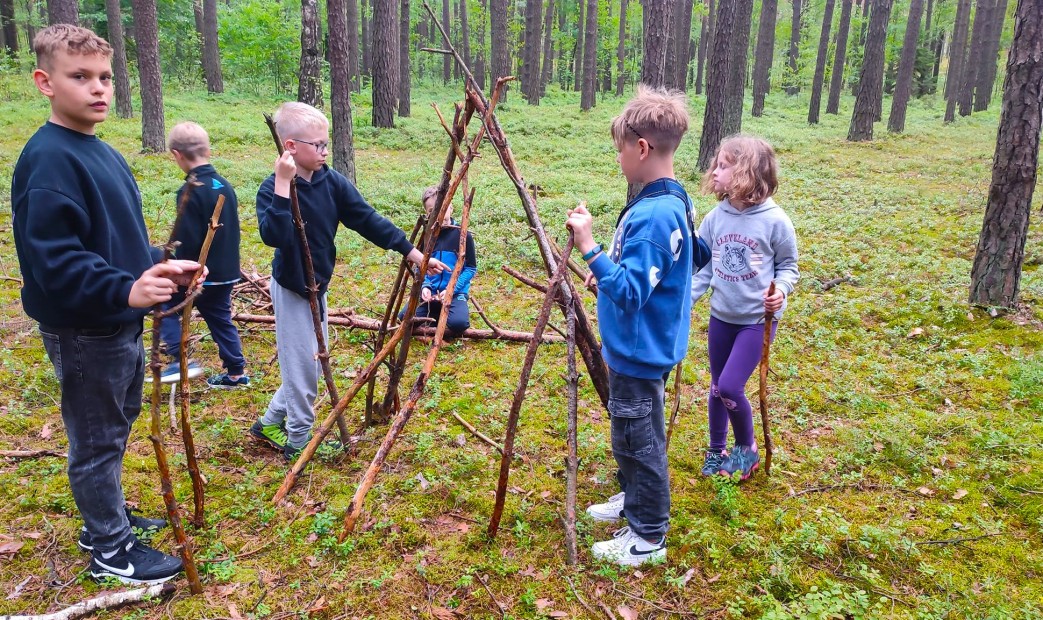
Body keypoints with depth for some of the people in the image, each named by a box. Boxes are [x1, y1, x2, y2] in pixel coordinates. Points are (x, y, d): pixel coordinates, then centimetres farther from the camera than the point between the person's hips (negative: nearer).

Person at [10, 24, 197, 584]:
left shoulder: (101, 153, 10)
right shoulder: (48, 160, -20)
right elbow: (51, 257, -26)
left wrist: (159, 269, 3)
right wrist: (126, 290, -36)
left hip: (121, 323, 9)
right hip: (83, 332, -9)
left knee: (115, 427, 22)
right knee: (97, 441, 6)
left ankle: (106, 520, 41)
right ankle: (112, 552, 22)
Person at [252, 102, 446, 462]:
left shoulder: (332, 182, -4)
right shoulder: (273, 188, -19)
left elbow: (369, 221, -3)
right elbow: (273, 236, -36)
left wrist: (413, 253, -5)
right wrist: (283, 185, -40)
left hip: (317, 286, 7)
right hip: (290, 289, -7)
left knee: (311, 363, 17)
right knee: (302, 365, 1)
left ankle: (270, 424, 34)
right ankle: (298, 442, 19)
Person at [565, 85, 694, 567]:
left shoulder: (653, 214, -27)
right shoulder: (672, 202, 5)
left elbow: (628, 292, -30)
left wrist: (590, 248, -31)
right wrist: (610, 267, 10)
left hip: (639, 351, -10)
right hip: (635, 345, 10)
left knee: (639, 440, 5)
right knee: (629, 434, 25)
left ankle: (649, 537, 21)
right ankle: (634, 499, 44)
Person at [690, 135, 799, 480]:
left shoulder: (775, 221, -14)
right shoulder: (715, 218, -3)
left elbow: (788, 266, -2)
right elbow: (703, 267, 4)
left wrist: (781, 289, -23)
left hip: (758, 319, -4)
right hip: (721, 316, 5)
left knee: (730, 387, -11)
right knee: (717, 387, 14)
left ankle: (747, 448, 16)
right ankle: (716, 451, 33)